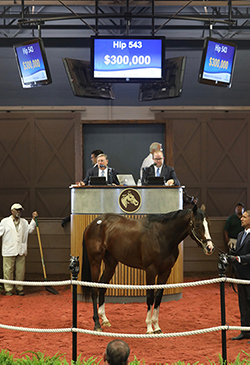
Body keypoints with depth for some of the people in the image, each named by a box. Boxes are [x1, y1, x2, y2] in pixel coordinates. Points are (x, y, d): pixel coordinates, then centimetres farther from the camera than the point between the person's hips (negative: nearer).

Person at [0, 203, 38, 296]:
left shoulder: (24, 222, 16)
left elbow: (30, 229, 25)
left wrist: (33, 219, 19)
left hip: (21, 251, 4)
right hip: (9, 252, -4)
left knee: (20, 271, 5)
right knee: (8, 271, -3)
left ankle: (19, 289, 15)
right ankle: (8, 289, 5)